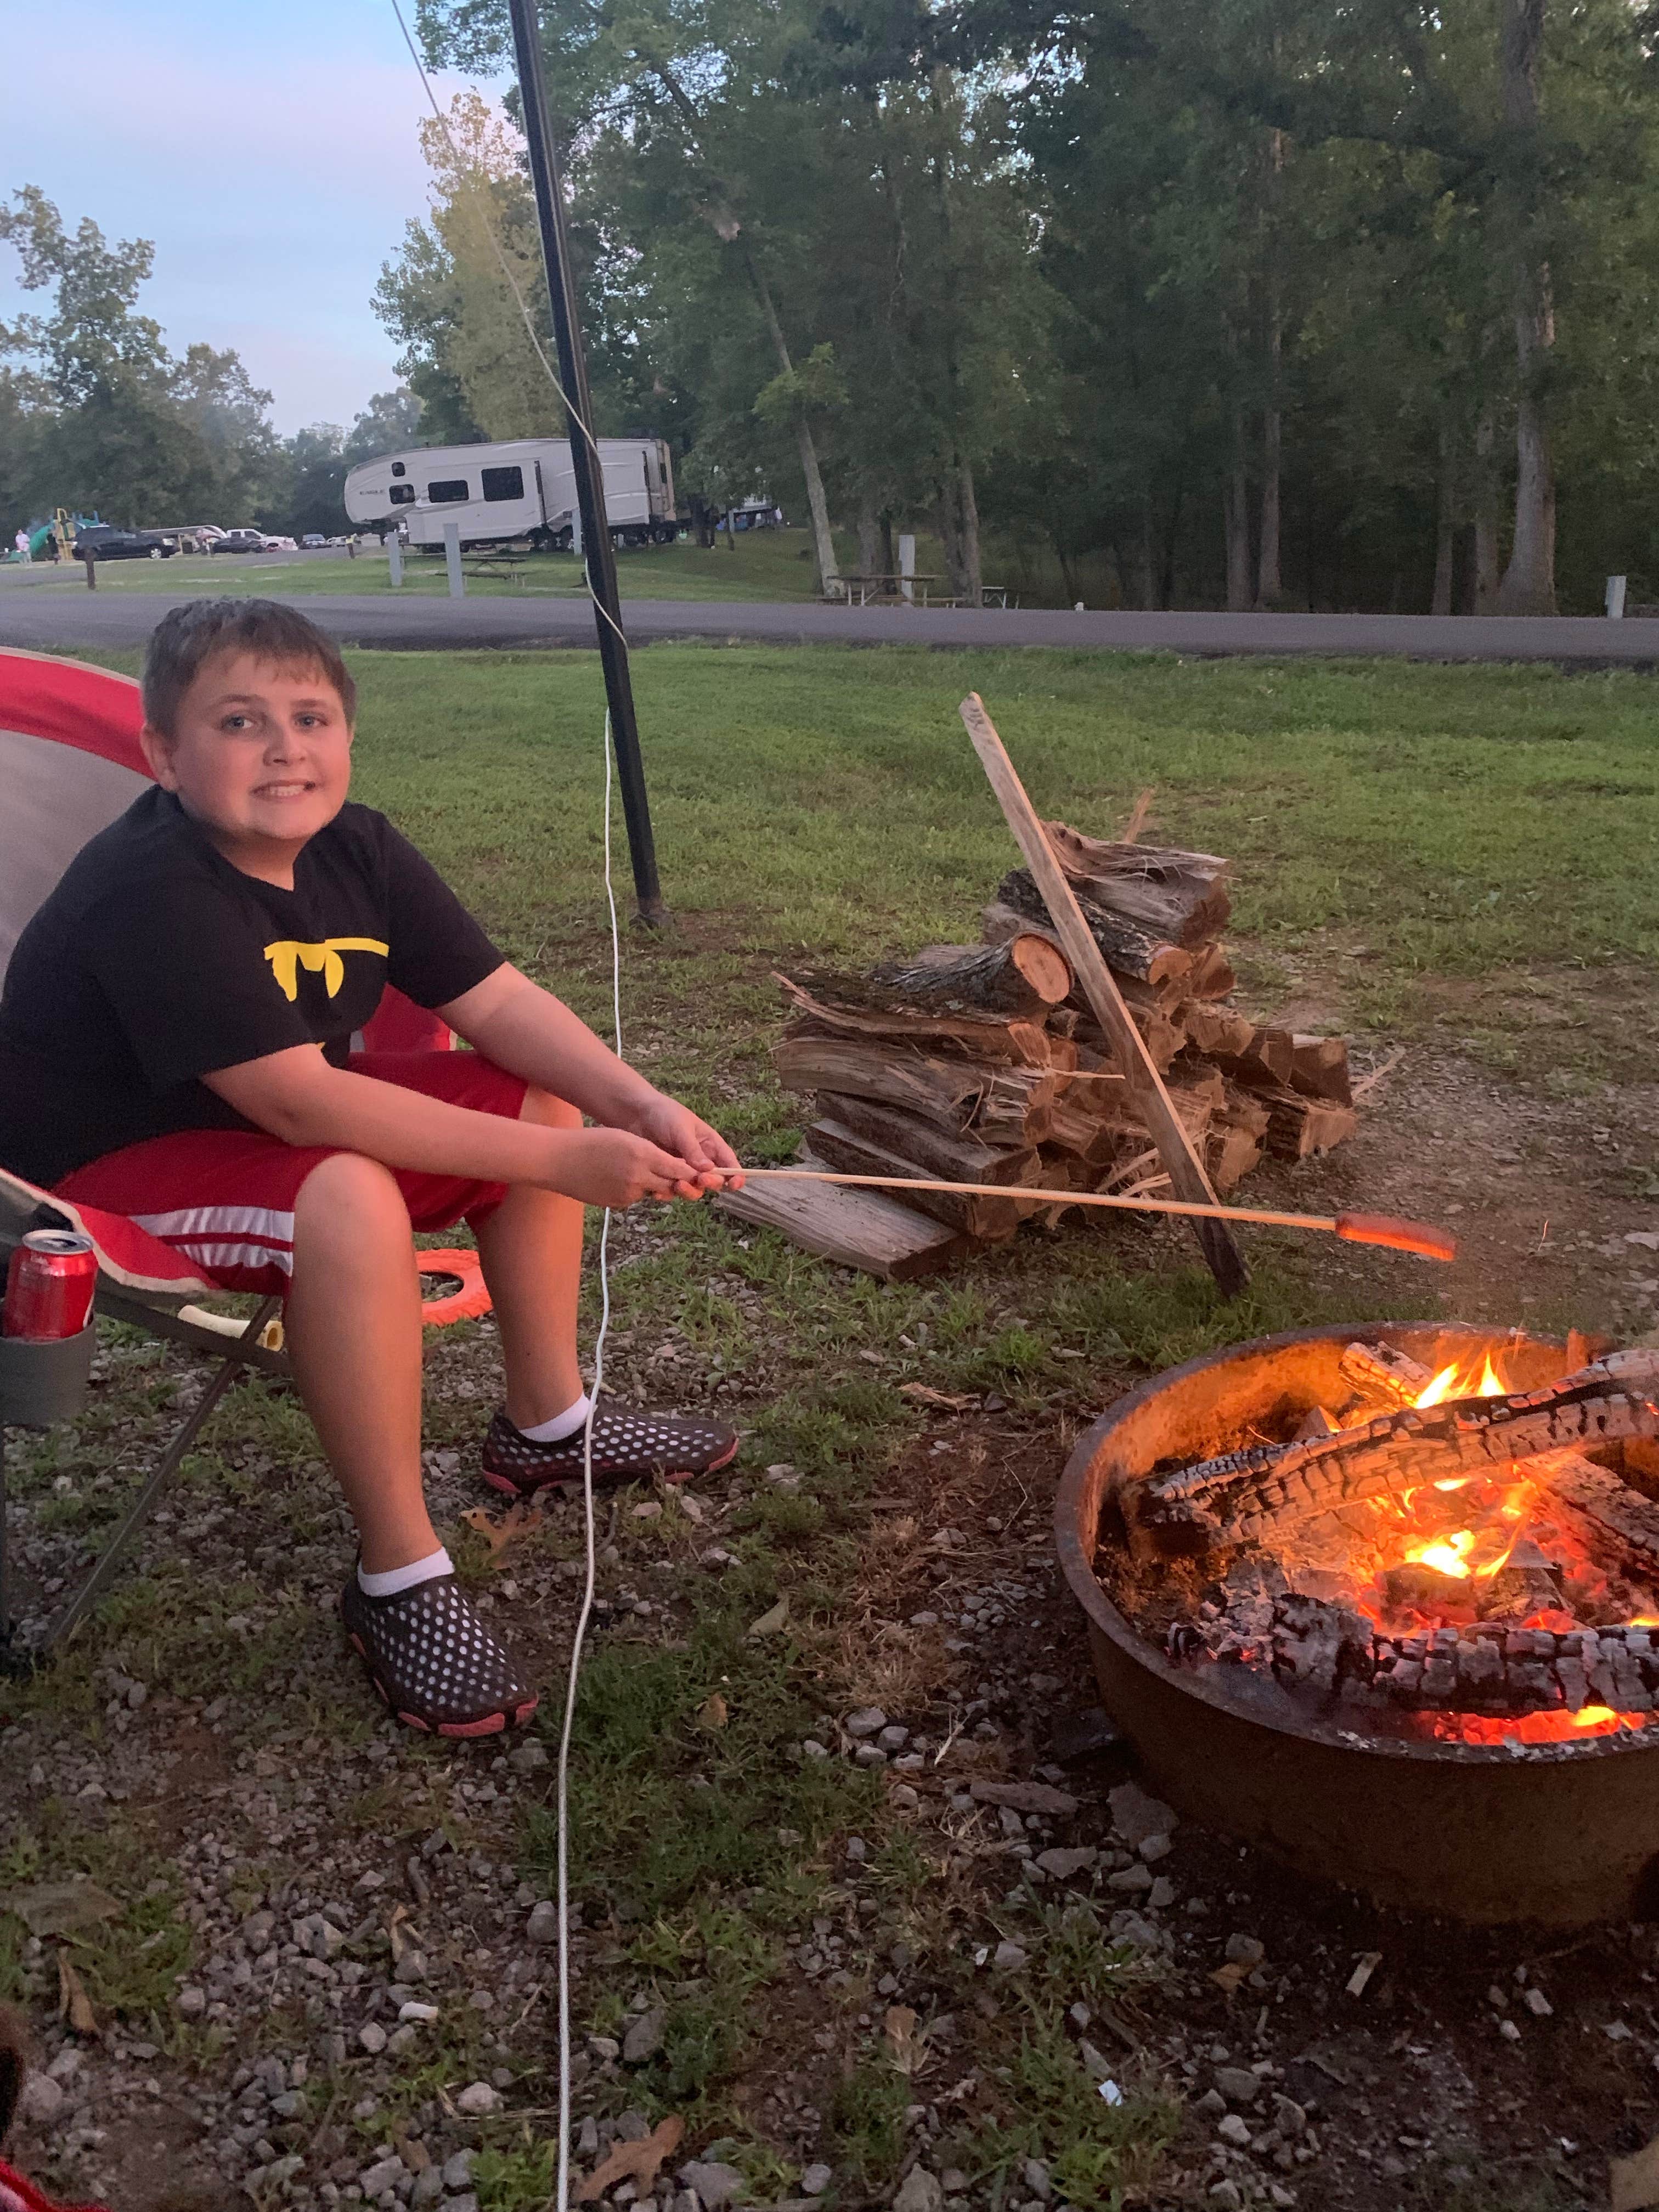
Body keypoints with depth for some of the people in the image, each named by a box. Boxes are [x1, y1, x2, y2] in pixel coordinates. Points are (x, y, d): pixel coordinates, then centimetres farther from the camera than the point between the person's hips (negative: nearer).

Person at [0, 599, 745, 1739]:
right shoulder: (151, 893, -29)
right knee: (349, 1198, -37)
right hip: (104, 1175, -8)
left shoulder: (355, 848, -6)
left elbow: (498, 1002, -7)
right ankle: (400, 1579, -21)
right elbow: (299, 1101, -36)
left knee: (543, 1098, 0)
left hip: (273, 1119, 8)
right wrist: (559, 1161, -36)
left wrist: (643, 1109, -23)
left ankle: (547, 1424, 14)